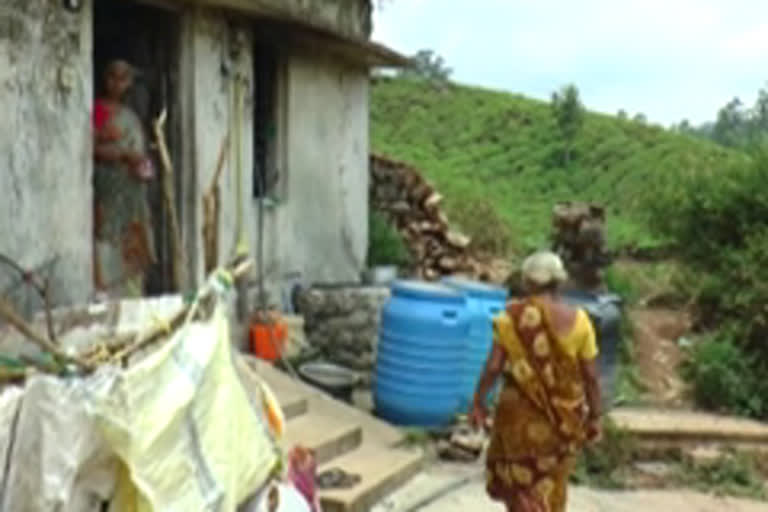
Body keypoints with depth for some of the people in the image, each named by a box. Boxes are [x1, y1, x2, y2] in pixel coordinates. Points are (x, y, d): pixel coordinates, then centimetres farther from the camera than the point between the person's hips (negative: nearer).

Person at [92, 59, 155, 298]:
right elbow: (92, 147, -13)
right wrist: (124, 154, -19)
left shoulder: (130, 114, 20)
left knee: (132, 248, 8)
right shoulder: (98, 110, -4)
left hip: (132, 186, 8)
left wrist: (144, 164, 4)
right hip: (107, 184, -8)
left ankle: (130, 295, 14)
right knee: (108, 243, -11)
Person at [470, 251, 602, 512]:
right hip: (564, 416, 2)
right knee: (551, 483, 21)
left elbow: (493, 366, -10)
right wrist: (594, 417, 4)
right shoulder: (578, 320, -8)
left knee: (522, 481, 12)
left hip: (522, 413, -2)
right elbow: (590, 375, -6)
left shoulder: (511, 317, -11)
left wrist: (478, 402, 3)